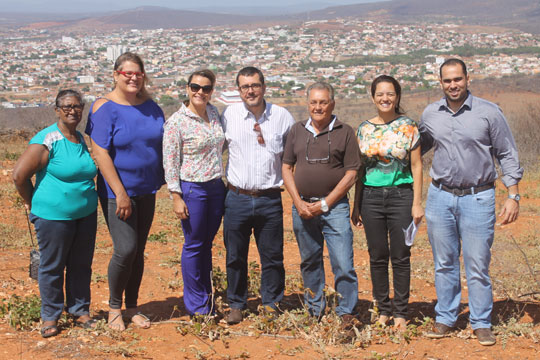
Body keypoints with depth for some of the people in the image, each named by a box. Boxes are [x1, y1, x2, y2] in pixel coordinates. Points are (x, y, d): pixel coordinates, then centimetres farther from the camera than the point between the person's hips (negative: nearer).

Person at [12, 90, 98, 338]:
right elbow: (19, 175, -13)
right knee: (52, 267, 5)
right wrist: (32, 204, -2)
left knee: (81, 265, 13)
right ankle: (50, 317, 19)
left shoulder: (82, 139, 8)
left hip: (86, 213, 6)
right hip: (54, 215, -6)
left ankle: (80, 311, 27)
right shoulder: (46, 140, -14)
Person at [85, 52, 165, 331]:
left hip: (147, 191, 5)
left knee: (138, 251, 10)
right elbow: (100, 154, -16)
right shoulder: (105, 108, -11)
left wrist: (160, 180, 5)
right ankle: (114, 307, 10)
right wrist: (120, 193, -19)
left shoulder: (151, 106, 5)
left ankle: (132, 307, 24)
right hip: (117, 192, -5)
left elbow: (161, 145, 14)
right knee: (125, 250, -11)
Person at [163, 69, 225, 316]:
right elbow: (170, 163, -11)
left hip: (216, 187, 6)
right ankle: (197, 304, 16)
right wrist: (176, 197, -14)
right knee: (194, 245, 3)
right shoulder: (176, 122, -12)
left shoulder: (214, 113, 6)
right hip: (191, 189, -5)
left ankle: (207, 299, 26)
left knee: (207, 243, 14)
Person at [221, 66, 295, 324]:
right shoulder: (229, 115, 1)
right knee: (235, 257, 8)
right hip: (237, 198, 0)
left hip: (270, 199, 0)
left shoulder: (282, 116, 2)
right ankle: (236, 305, 23)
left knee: (272, 257, 6)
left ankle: (271, 305, 22)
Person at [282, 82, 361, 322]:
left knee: (343, 264, -8)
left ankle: (347, 313, 4)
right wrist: (299, 203, -3)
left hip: (334, 206, -3)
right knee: (309, 262, 13)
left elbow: (351, 174, -4)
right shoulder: (297, 131, 10)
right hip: (302, 207, 4)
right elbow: (287, 168, 11)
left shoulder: (345, 132, 0)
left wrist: (324, 204, -10)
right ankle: (315, 310, 27)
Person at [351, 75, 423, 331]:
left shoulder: (407, 126, -1)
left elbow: (416, 166, 0)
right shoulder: (364, 128, 7)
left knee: (401, 257, 2)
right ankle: (383, 310, 19)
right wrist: (356, 206, 9)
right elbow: (359, 169, 11)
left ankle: (401, 312, 13)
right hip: (371, 196, 3)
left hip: (401, 195, -2)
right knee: (377, 256, 7)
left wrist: (417, 203, -6)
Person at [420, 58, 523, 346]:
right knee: (444, 263, 11)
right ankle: (445, 318, 23)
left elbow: (507, 156, -1)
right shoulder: (430, 114, 5)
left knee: (478, 265, 0)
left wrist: (513, 196, -6)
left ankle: (481, 323, 13)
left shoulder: (489, 112, -5)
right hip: (440, 196, 3)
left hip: (477, 198, -3)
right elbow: (416, 149, 21)